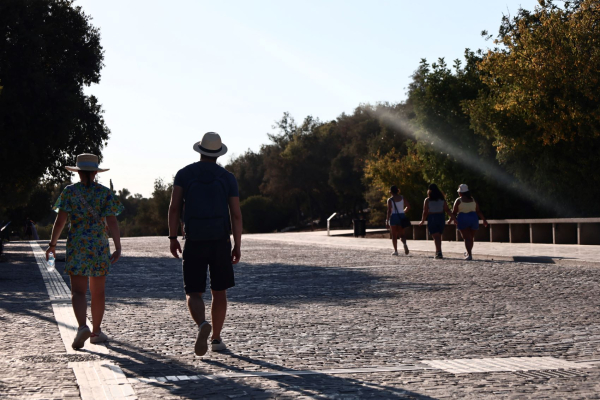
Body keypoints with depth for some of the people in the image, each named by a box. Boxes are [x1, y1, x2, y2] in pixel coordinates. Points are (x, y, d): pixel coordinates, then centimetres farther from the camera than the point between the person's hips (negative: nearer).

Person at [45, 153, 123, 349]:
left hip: (77, 246, -1)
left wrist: (53, 243, 7)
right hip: (100, 246, 1)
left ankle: (82, 327, -26)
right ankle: (96, 331, 23)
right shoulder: (105, 193, 0)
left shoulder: (69, 192, 0)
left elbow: (60, 220, -3)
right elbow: (112, 222, -7)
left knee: (78, 291, -3)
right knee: (98, 292, 13)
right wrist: (118, 248, -6)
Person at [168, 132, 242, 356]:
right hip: (220, 241, 1)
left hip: (194, 242, -1)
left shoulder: (184, 174, 2)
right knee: (219, 291, 14)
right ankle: (216, 339, 17)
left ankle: (202, 326, -27)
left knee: (193, 294, 2)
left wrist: (173, 238, 0)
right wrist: (238, 245, 4)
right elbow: (236, 214, -1)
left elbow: (174, 207, -6)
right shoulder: (228, 178, 3)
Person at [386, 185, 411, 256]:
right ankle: (404, 243, -24)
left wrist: (387, 221, -9)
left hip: (393, 217, -3)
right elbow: (408, 206, 5)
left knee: (394, 235, 7)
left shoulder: (390, 200, -7)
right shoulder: (402, 198, 4)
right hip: (402, 217, 3)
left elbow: (389, 211, -12)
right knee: (401, 233, 7)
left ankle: (395, 251, 6)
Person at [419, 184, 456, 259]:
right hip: (441, 218, 4)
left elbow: (425, 212, -5)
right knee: (439, 236, 17)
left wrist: (422, 221, 5)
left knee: (436, 236, -5)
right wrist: (452, 216, 5)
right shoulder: (442, 199, 4)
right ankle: (438, 252, 24)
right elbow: (447, 210, -1)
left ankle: (439, 253, -17)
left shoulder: (427, 200, -5)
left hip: (432, 219, -4)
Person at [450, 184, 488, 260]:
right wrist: (484, 220, 10)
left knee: (466, 238, -4)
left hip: (463, 220, -4)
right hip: (473, 218, 4)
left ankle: (469, 255, -16)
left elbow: (454, 212, -2)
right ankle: (468, 252, 32)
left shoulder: (458, 200, -4)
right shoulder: (473, 200, 7)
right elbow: (478, 212, 5)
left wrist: (450, 220, 13)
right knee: (471, 237, 17)